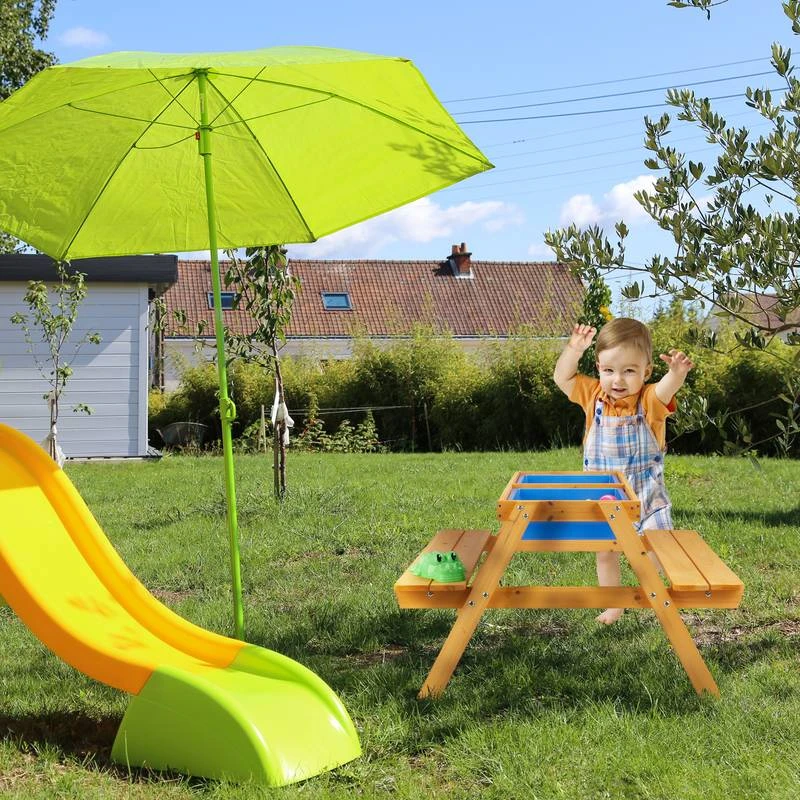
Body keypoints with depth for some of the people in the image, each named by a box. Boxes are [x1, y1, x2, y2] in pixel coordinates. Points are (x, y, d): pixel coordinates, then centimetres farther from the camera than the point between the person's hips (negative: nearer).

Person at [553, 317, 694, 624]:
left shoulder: (649, 400, -16)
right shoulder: (594, 396, -4)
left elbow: (665, 390, -38)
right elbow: (562, 378, -6)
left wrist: (677, 372, -61)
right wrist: (574, 350, -22)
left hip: (646, 494, -3)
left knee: (658, 552, -9)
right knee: (605, 552, 12)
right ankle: (613, 605, 28)